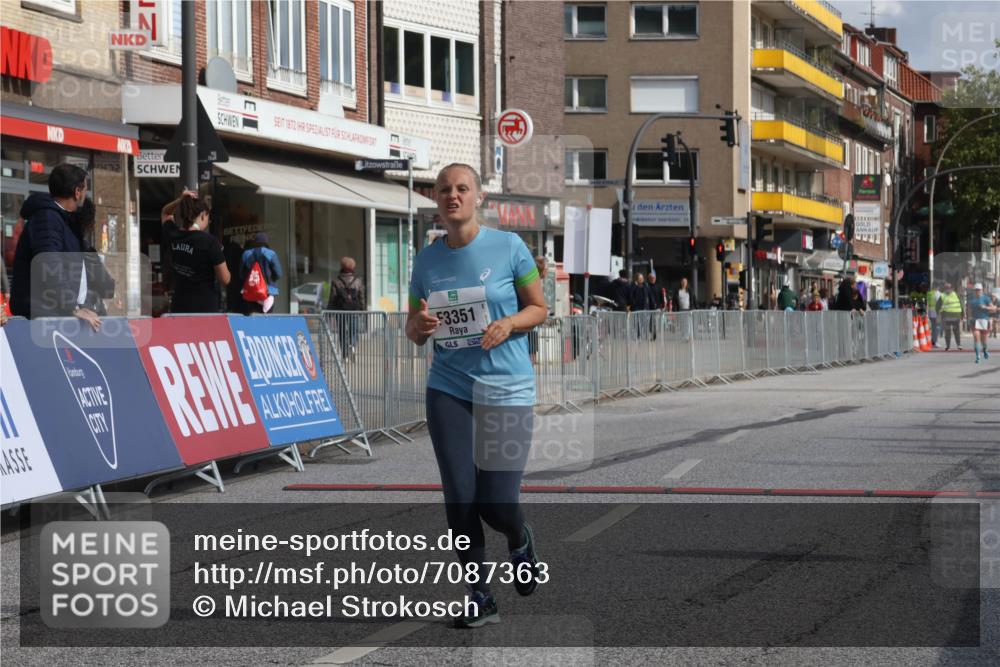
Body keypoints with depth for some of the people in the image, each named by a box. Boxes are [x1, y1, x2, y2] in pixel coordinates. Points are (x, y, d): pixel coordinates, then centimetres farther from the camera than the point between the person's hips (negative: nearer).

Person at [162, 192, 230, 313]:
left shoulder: (173, 236, 4)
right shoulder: (209, 241, -13)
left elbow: (165, 213, 28)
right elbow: (225, 279, -8)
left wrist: (180, 200, 10)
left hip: (179, 308, 6)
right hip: (205, 309, -6)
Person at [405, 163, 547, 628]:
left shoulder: (508, 246, -3)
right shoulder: (427, 259, 5)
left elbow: (539, 308, 4)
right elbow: (413, 333, 12)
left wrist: (509, 323, -16)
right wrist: (420, 325, -12)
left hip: (506, 387, -3)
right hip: (447, 388, 3)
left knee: (496, 503, -7)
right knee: (459, 498, -3)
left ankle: (521, 542, 30)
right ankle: (479, 598, 10)